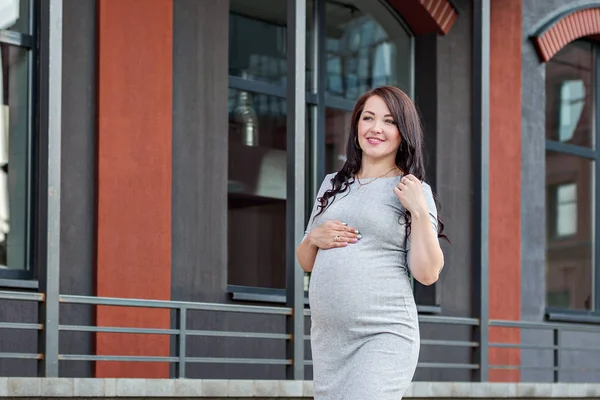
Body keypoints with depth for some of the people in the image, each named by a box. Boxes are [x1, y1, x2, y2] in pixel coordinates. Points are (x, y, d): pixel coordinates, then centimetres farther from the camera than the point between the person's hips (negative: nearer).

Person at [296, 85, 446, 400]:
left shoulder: (412, 190, 0)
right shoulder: (332, 185, 13)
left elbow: (427, 274, -6)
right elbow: (305, 263, 19)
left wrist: (419, 210, -14)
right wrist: (314, 238, -1)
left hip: (383, 337, -5)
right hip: (326, 338, 5)